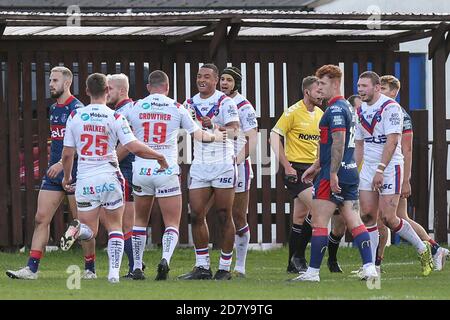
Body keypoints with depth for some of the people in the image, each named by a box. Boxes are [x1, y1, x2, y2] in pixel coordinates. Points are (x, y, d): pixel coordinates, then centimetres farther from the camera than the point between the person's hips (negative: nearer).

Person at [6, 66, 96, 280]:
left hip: (74, 172, -8)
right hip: (53, 172, 8)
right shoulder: (54, 109, 15)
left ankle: (90, 269, 11)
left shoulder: (76, 108, -11)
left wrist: (63, 163, -24)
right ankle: (32, 268, -3)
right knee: (41, 219, 0)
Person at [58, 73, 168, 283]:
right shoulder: (115, 118, -7)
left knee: (90, 230, 9)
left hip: (85, 180, 1)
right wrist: (159, 157, 2)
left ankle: (77, 228, -26)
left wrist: (67, 177, 22)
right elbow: (135, 147, -14)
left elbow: (67, 154, 4)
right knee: (115, 227, 14)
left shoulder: (75, 117, 0)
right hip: (110, 179, -1)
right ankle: (114, 271, 0)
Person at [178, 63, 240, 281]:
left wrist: (214, 126, -34)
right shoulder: (191, 104, 12)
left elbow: (234, 130, -17)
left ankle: (225, 267, 4)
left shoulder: (225, 103, -5)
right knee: (197, 215, -1)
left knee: (225, 216, -1)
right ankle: (202, 267, 5)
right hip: (199, 165, 5)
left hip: (223, 164, -5)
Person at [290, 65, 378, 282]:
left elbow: (338, 143, -21)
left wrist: (333, 174, -23)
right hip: (350, 171, 10)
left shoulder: (335, 109, -13)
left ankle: (313, 272, -3)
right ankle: (369, 268, -1)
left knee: (319, 223, -5)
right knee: (354, 222, 6)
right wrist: (315, 167, 31)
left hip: (334, 175, -10)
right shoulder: (346, 107, 19)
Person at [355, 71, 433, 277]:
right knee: (367, 216, -2)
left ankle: (423, 250, 10)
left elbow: (392, 141, -20)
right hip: (368, 168, 7)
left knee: (388, 217, -10)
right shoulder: (361, 111, 13)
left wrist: (380, 169, -26)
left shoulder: (390, 107, -12)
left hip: (390, 167, -7)